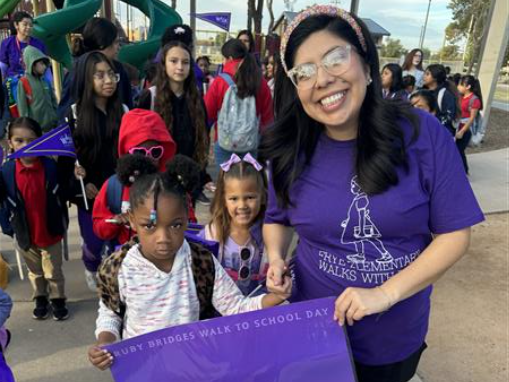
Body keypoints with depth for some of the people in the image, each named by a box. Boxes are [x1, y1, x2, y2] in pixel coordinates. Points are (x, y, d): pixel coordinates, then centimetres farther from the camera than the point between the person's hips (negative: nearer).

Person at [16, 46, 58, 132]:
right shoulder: (23, 83, -6)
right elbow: (22, 107, -7)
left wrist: (57, 120, 11)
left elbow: (54, 101, 16)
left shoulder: (46, 81, 10)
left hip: (51, 125, 5)